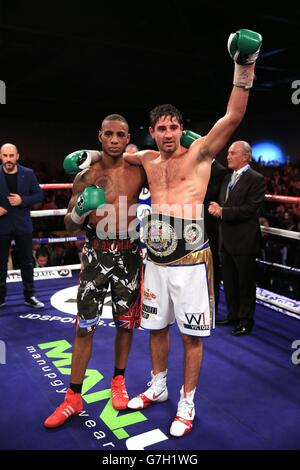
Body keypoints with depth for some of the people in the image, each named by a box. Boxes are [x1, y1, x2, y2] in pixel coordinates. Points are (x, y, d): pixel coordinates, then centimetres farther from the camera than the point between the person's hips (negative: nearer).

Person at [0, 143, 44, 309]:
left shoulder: (28, 174, -3)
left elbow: (39, 195, -1)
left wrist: (22, 200, -16)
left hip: (23, 225, 0)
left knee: (27, 262, 10)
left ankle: (29, 296, 22)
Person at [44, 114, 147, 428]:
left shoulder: (139, 172, -1)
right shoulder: (86, 175, -3)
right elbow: (69, 227, 0)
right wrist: (80, 210, -22)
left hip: (129, 254, 1)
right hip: (96, 254, -1)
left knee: (125, 322, 11)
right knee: (84, 326, 1)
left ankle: (118, 382, 33)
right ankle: (73, 398, 16)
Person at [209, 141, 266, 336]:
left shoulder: (256, 179, -10)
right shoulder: (228, 178, 14)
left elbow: (251, 209, -19)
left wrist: (223, 212, -19)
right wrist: (216, 208, -7)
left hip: (244, 241, -7)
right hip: (227, 239, 8)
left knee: (245, 283, 5)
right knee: (229, 281, 17)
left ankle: (246, 321, 19)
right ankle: (233, 315, 32)